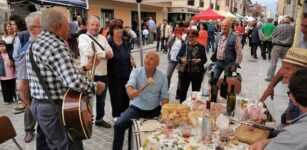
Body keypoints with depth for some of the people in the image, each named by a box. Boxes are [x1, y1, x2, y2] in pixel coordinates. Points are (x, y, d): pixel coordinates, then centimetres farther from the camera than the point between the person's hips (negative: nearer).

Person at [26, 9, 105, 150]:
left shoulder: (36, 43, 11)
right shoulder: (56, 46, -22)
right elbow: (74, 81, -33)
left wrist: (84, 68, 18)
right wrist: (96, 87, -17)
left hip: (39, 104, 10)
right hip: (55, 108, -10)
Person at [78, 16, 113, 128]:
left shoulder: (102, 38, 13)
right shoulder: (83, 37, -5)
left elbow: (111, 53, 4)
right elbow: (89, 52, -22)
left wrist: (97, 53, -14)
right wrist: (104, 53, -10)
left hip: (103, 74, 6)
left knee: (101, 99, 19)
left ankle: (99, 119, 36)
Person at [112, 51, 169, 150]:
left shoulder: (162, 76, -2)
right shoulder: (136, 72, -6)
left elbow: (164, 96, -2)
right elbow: (130, 84, -23)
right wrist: (130, 92, -48)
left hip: (154, 110, 1)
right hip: (136, 108, 0)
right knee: (118, 125, -16)